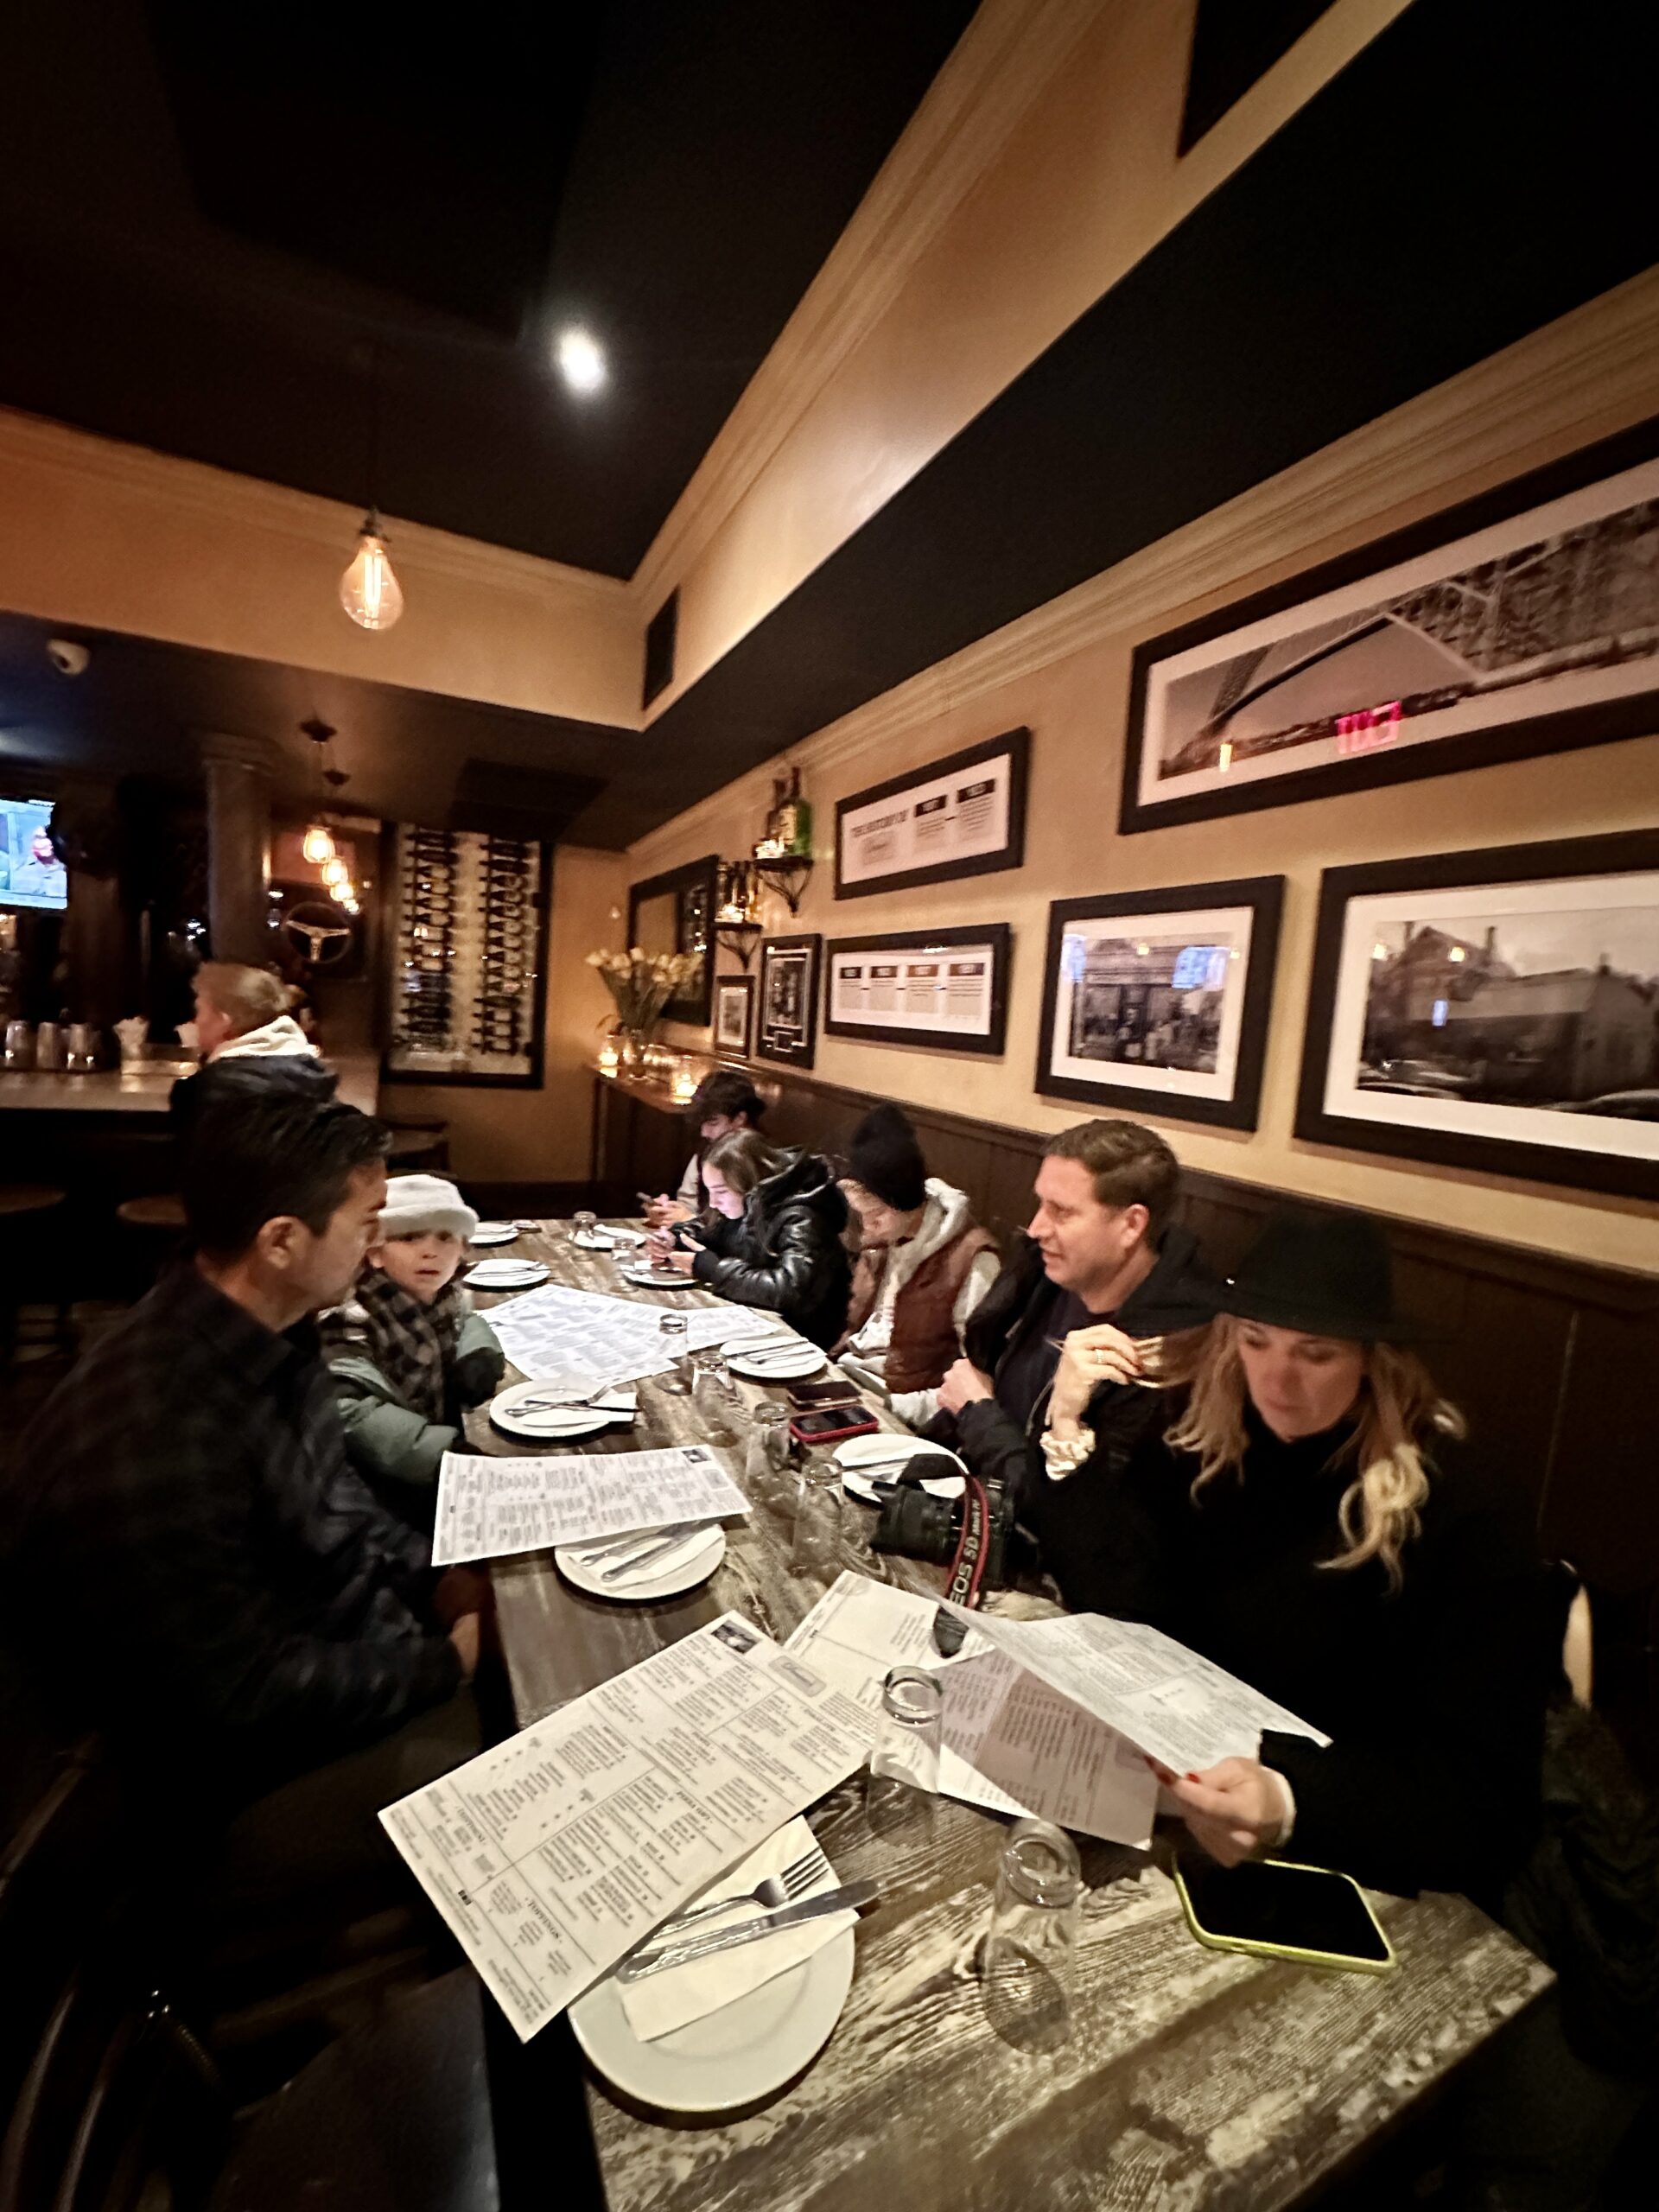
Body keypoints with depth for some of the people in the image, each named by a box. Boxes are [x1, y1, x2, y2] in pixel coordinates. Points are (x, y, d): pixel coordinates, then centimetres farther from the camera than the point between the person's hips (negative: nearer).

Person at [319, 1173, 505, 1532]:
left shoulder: (448, 1298, 1)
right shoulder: (354, 1323, -19)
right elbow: (350, 1411, -32)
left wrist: (478, 1354, 2)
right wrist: (442, 1452, -39)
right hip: (397, 1491, -6)